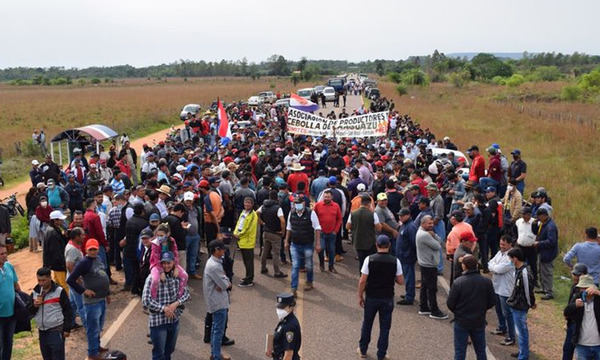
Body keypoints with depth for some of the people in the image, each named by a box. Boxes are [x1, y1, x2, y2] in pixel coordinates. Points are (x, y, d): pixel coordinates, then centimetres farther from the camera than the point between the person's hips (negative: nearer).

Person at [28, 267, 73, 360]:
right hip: (42, 331, 5)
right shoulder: (35, 292, 7)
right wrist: (34, 305, -13)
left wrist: (67, 329, -8)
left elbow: (68, 311, -6)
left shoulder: (59, 291, -8)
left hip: (56, 331, -5)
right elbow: (29, 311, 9)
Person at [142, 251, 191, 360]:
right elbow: (146, 300, -19)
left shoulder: (178, 277, -1)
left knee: (169, 351, 21)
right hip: (158, 321, -5)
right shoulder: (153, 278, -17)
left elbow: (186, 293, 4)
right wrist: (164, 308, -18)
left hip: (174, 320, 5)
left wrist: (176, 304, -13)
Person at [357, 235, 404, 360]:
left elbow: (362, 281, -11)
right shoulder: (395, 261, -9)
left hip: (371, 298, 0)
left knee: (367, 324, 18)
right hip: (387, 299, 0)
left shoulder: (369, 259, -12)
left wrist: (360, 296, 1)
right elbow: (401, 281, -5)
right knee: (385, 327, 11)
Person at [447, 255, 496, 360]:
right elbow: (492, 301, 0)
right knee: (481, 351, 18)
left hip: (462, 321, -3)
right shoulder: (486, 282, -8)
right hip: (479, 322, 3)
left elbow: (450, 303, -13)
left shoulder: (458, 282, -19)